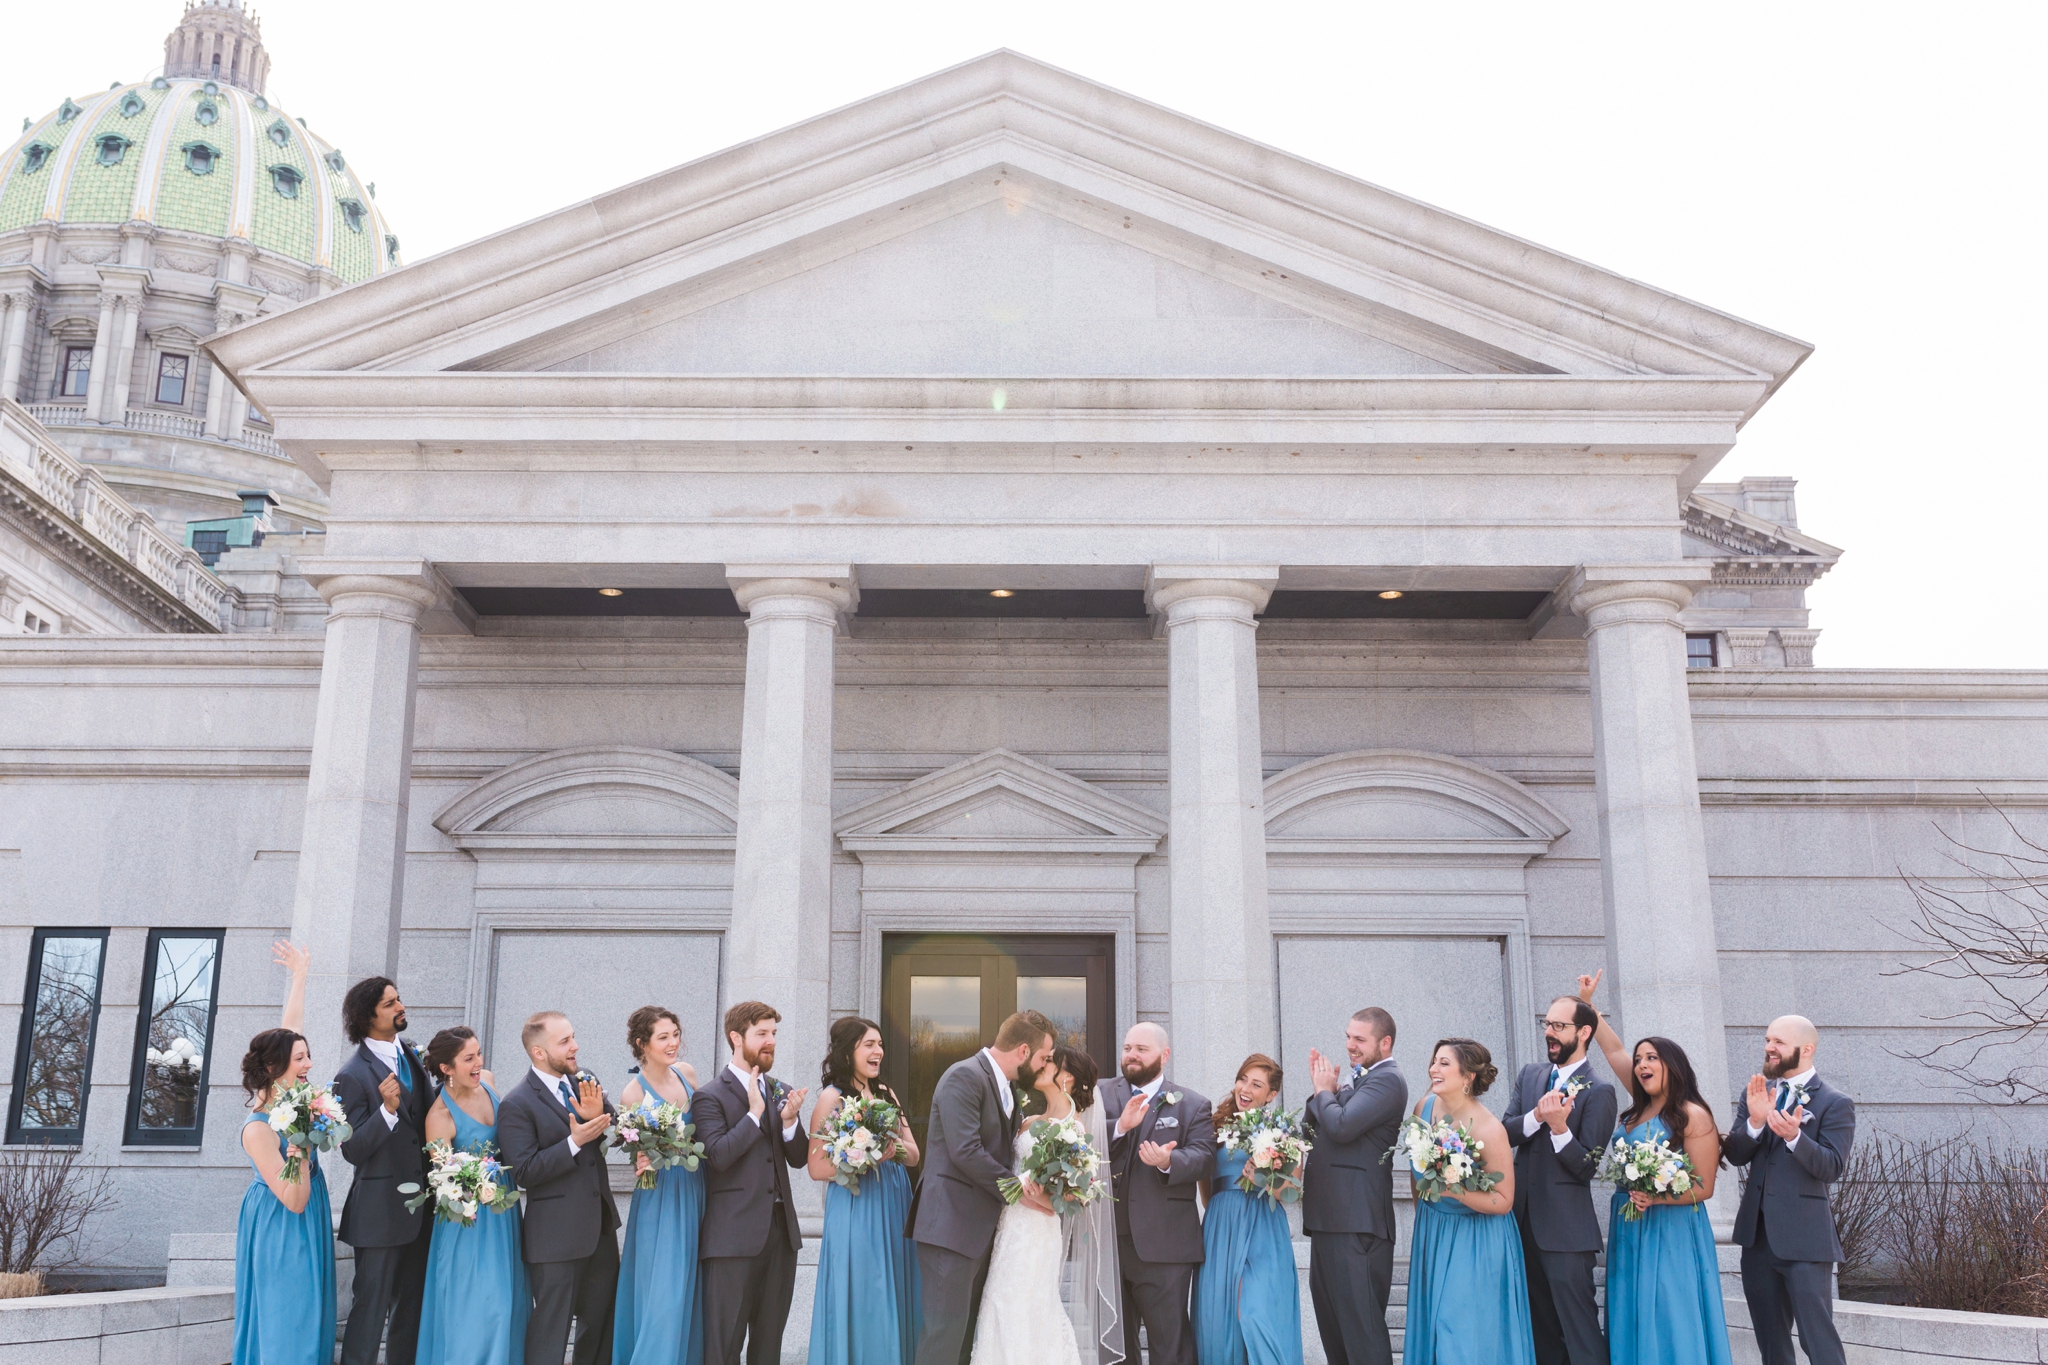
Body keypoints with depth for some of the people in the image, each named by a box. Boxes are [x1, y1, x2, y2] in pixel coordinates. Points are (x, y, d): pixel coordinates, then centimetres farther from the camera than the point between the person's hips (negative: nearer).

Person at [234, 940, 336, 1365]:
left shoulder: (284, 1098, -5)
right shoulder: (258, 1130, -25)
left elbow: (288, 1029, 7)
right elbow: (294, 1201, -22)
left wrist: (300, 975, 13)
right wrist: (300, 1151, -32)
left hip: (306, 1223, 8)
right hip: (283, 1232, -8)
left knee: (305, 1319, 15)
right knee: (287, 1326, 0)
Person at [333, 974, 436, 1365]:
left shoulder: (411, 1056, 6)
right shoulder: (353, 1075, -15)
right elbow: (353, 1150, -19)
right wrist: (387, 1109, -31)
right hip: (381, 1208, -7)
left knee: (412, 1303, 17)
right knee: (371, 1306, 2)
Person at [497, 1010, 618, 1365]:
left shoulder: (585, 1082, 4)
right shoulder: (516, 1104, -14)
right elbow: (524, 1172, -18)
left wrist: (600, 1116, -20)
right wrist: (574, 1142, -24)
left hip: (600, 1224, 7)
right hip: (556, 1234, -6)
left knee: (603, 1320, 18)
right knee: (551, 1328, 4)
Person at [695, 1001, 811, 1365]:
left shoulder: (781, 1092, 12)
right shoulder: (711, 1096, -6)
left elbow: (799, 1158, 9)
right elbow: (718, 1156, -19)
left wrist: (789, 1120, -9)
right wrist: (755, 1112, -18)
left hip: (780, 1228, 6)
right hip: (734, 1235, -6)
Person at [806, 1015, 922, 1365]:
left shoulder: (887, 1094, 11)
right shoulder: (833, 1096, -7)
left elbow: (913, 1154, 10)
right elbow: (817, 1167, -11)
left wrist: (894, 1147, -12)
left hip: (894, 1206, 6)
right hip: (856, 1209, -6)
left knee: (892, 1301, 10)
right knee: (860, 1301, -1)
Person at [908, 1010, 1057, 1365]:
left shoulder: (1003, 1086, 15)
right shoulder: (965, 1076, -14)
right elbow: (965, 1151, -22)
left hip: (981, 1226, 10)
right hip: (951, 1224, -10)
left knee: (967, 1327, 12)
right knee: (946, 1329, -8)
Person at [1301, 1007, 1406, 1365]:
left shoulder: (1386, 1080, -11)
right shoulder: (1358, 1078, 18)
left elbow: (1341, 1126, -24)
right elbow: (1313, 1130, 16)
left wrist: (1324, 1091, -7)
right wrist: (1323, 1090, 2)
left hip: (1356, 1222, -10)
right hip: (1329, 1217, 10)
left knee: (1360, 1322, -7)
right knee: (1331, 1317, 16)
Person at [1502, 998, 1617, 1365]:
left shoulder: (1599, 1092, -10)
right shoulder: (1530, 1075, 8)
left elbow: (1586, 1168, -13)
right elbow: (1505, 1133, -2)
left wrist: (1559, 1127, -29)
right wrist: (1536, 1116, -20)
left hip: (1565, 1227, -6)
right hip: (1524, 1219, 6)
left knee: (1579, 1328, -5)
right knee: (1541, 1327, 17)